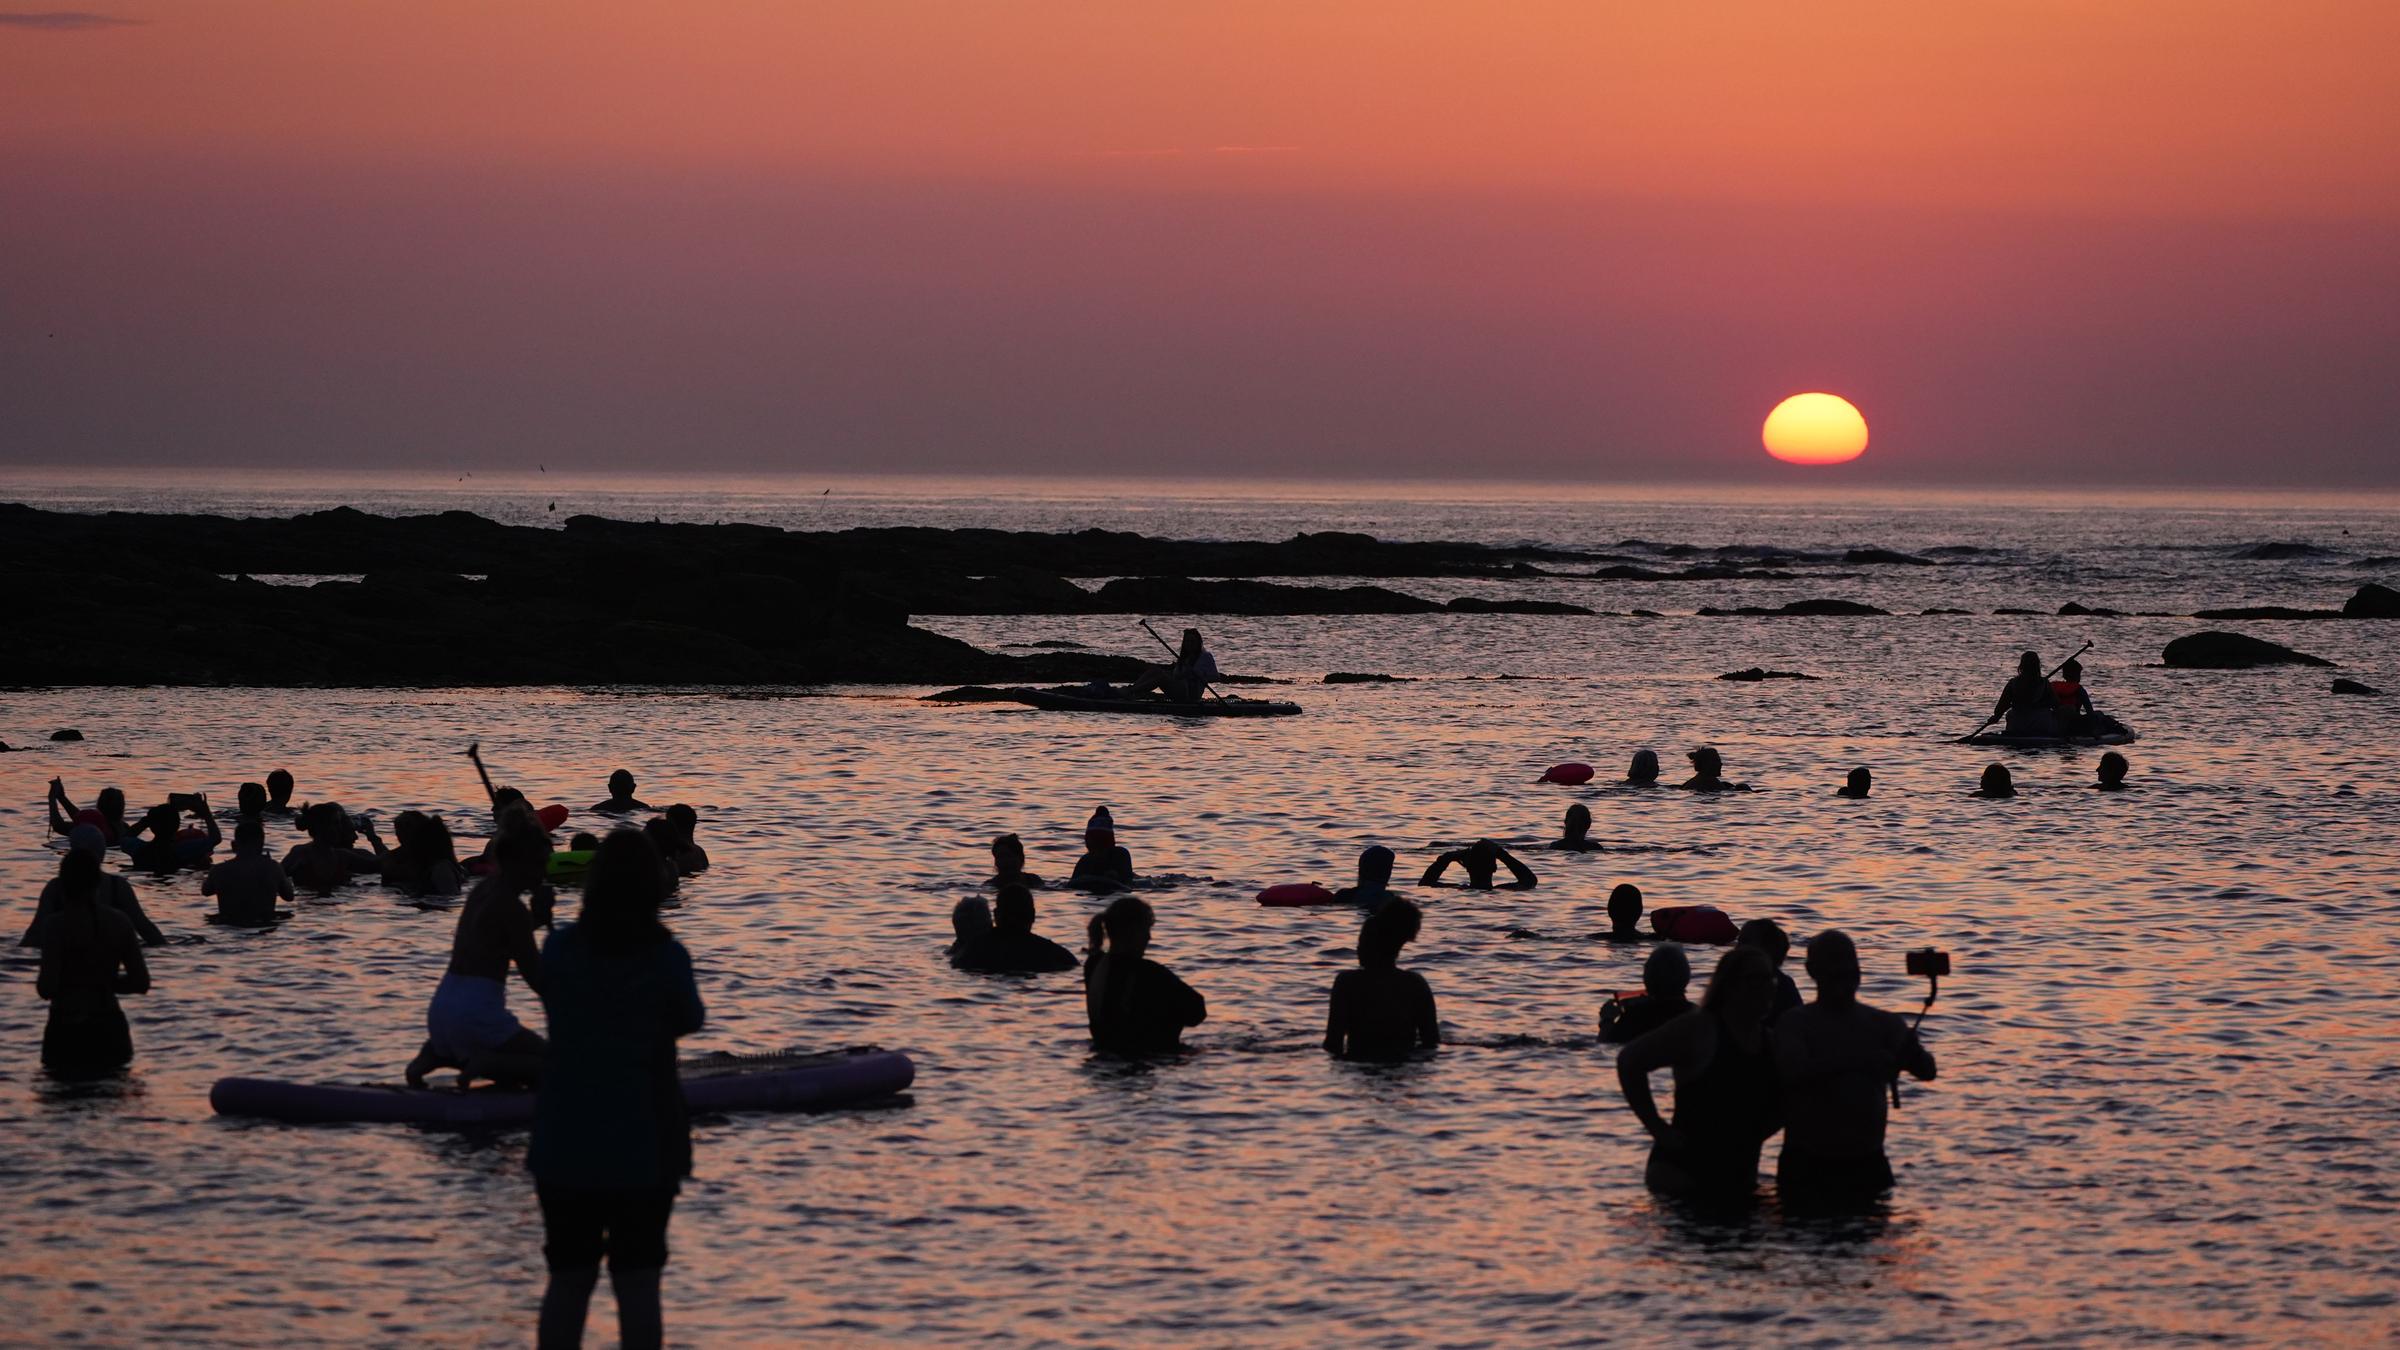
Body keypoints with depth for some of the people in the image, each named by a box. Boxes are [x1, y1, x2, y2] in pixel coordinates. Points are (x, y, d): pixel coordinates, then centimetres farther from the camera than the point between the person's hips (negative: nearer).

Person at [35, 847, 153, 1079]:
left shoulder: (57, 926, -10)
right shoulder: (120, 922, 4)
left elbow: (46, 988, -14)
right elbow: (141, 983, 7)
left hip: (68, 1032, -4)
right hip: (110, 1030, 4)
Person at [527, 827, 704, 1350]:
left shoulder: (559, 949, -4)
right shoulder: (666, 957, -11)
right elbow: (689, 1022, 5)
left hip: (565, 1142, 2)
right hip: (643, 1144, -2)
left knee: (568, 1281, 11)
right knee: (638, 1284, 3)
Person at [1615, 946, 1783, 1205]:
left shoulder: (1770, 1043, 11)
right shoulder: (1698, 1030, -8)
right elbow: (1630, 1061, -9)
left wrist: (1756, 1134, 8)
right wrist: (1658, 1128, -11)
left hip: (1738, 1180, 7)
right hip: (1682, 1171, -7)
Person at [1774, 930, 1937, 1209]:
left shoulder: (1884, 1024, 8)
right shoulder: (1794, 1024, -1)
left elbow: (1927, 1070, -1)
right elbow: (1793, 1071, -19)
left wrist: (1912, 1053, -26)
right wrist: (1856, 1062, -29)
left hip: (1867, 1164, 3)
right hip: (1807, 1166, -3)